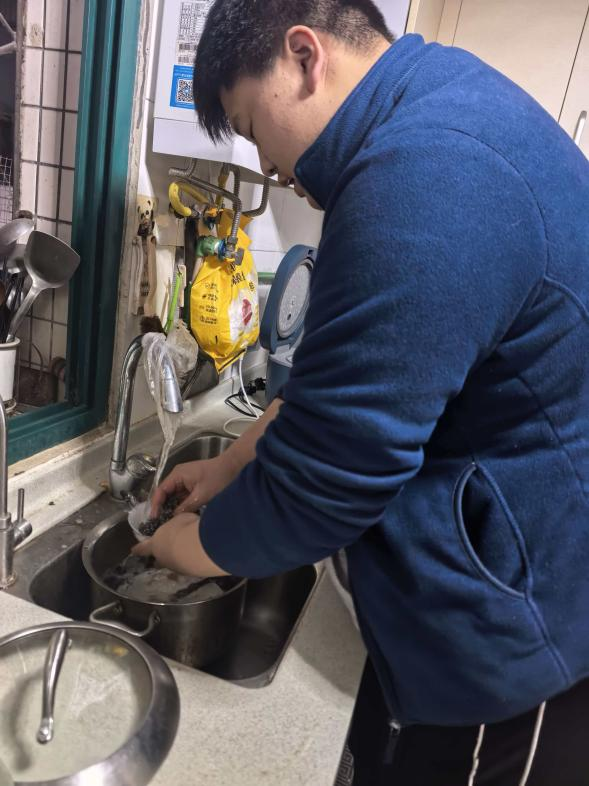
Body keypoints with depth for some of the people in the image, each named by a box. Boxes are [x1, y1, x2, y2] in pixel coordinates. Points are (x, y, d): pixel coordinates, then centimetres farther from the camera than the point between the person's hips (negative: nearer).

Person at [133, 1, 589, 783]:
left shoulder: (423, 175, -29)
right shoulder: (442, 117, 6)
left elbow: (321, 481, -24)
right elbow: (346, 377, 10)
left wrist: (192, 545, -4)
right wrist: (233, 464, 9)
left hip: (520, 633, -8)